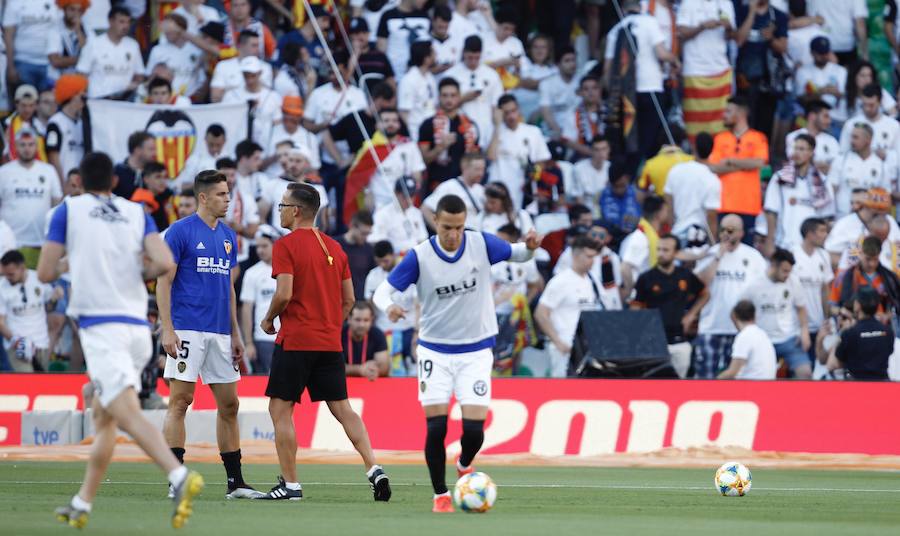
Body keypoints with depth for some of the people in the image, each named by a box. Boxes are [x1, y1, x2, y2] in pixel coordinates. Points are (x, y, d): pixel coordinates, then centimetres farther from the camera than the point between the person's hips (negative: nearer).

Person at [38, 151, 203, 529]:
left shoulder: (69, 210, 4)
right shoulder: (136, 213, 12)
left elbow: (45, 273, 2)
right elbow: (165, 263, -2)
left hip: (100, 325, -6)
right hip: (138, 327, 6)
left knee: (128, 413, -19)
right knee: (102, 415, 19)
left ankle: (180, 477, -40)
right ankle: (81, 505, 25)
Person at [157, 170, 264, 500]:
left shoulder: (228, 236, 15)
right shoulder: (181, 231, -5)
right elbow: (163, 282, -7)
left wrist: (235, 334, 16)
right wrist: (167, 330, -15)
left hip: (220, 333, 7)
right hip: (187, 330, -7)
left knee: (228, 405, 7)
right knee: (180, 401, -7)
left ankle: (235, 482, 12)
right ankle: (175, 481, -5)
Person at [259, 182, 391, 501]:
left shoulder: (286, 246, -9)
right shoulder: (335, 248, 12)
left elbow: (284, 294, -17)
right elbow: (349, 299, 13)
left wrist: (269, 320, 0)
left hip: (295, 342, -6)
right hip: (330, 343, 6)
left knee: (280, 410, 2)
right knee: (342, 409, 8)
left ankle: (290, 485, 0)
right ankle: (374, 469, -6)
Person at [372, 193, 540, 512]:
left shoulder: (481, 244, -7)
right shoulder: (419, 256, -11)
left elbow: (517, 255, 9)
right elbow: (384, 290, -9)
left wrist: (530, 247, -15)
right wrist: (389, 307, -33)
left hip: (476, 351, 0)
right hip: (435, 351, 0)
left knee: (474, 428, -7)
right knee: (435, 428, -6)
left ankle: (465, 465, 28)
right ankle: (441, 495, 13)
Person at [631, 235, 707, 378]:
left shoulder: (686, 275, 5)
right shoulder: (646, 279, -3)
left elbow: (704, 295, 21)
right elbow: (636, 309, -1)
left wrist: (691, 315, 8)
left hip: (680, 341, 3)